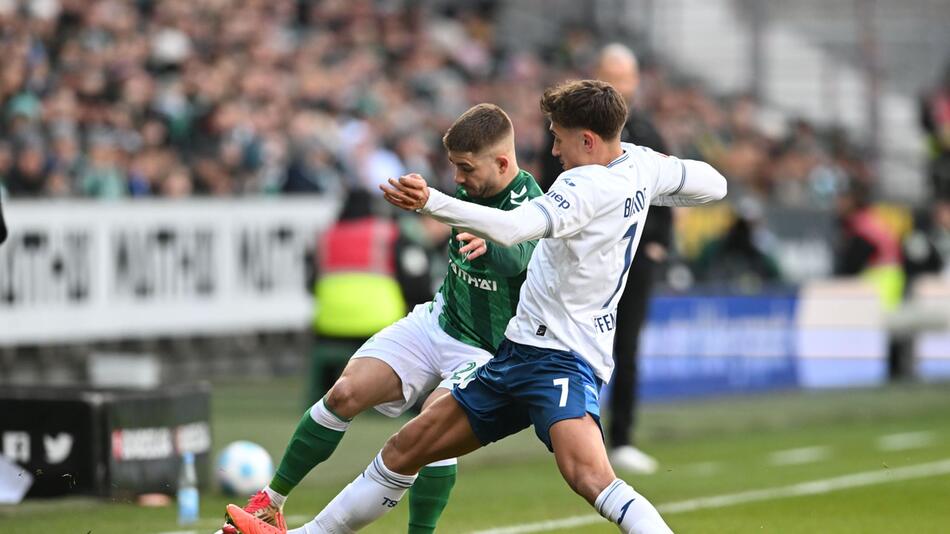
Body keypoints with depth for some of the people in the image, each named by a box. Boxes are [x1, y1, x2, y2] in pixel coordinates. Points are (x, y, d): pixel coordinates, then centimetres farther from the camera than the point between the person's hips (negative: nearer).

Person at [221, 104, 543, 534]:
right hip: (437, 321, 6)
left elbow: (519, 254, -47)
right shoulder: (471, 191, -3)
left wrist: (487, 244, -66)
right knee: (345, 393, -8)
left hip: (485, 351, -6)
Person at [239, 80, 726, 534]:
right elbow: (712, 184, 21)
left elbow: (512, 227, -38)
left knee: (588, 476, -35)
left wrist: (430, 202, -48)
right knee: (407, 447, 14)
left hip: (563, 360, -11)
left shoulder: (586, 187, -21)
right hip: (521, 352, 11)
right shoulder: (642, 165, 6)